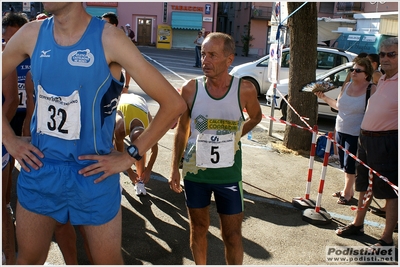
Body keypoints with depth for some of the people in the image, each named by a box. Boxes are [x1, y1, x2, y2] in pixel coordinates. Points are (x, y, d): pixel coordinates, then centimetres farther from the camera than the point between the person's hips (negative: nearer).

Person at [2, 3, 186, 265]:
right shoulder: (31, 34, -2)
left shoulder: (108, 39, -15)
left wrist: (131, 156, -13)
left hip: (93, 175, -4)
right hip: (38, 171, 4)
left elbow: (174, 103, -16)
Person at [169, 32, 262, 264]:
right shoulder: (191, 89, -10)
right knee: (199, 228, 17)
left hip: (229, 174, 0)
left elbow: (255, 117, 11)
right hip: (195, 172, 1)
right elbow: (182, 130, 1)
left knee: (233, 235, 10)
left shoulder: (245, 90, -12)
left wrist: (232, 137, 4)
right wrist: (175, 168, 1)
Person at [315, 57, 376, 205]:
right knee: (344, 163, 14)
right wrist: (324, 97, 8)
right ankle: (348, 190, 29)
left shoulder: (372, 90, -13)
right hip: (340, 131, 6)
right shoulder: (346, 86, 7)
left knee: (350, 164, 2)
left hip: (355, 134, -6)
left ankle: (347, 192, 18)